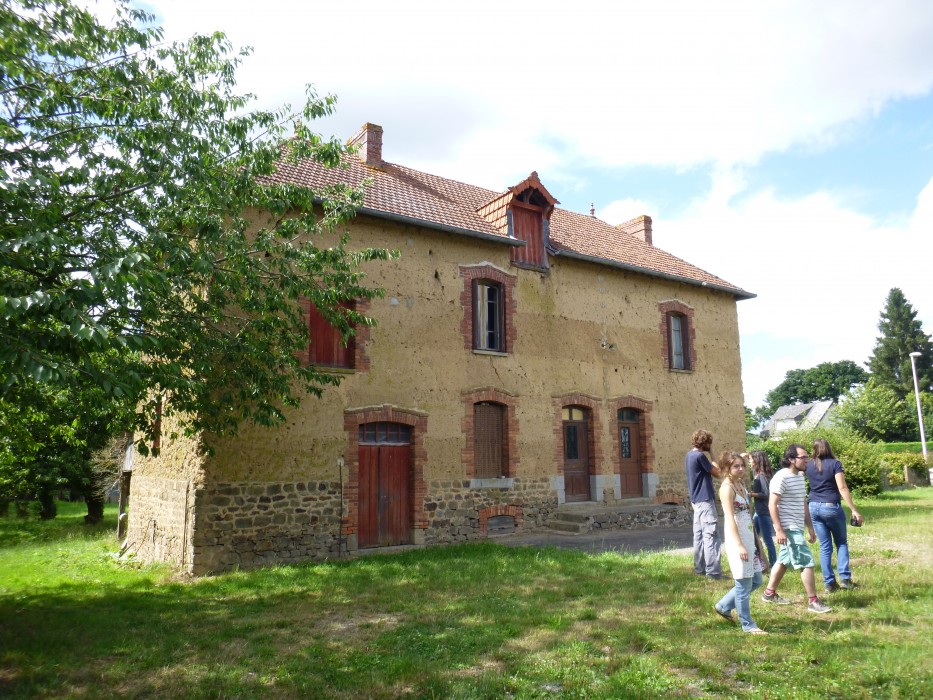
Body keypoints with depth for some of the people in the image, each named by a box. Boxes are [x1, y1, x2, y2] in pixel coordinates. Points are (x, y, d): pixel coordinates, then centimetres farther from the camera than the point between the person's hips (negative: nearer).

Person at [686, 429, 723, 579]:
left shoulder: (690, 455, 13)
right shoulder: (700, 456, -16)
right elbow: (717, 473, -8)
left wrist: (710, 466, 5)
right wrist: (714, 465, 6)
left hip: (696, 499, 10)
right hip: (705, 499, -10)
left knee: (699, 534, 11)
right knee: (710, 534, -8)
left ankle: (699, 568, 15)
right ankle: (713, 571, -8)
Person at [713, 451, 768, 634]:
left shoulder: (741, 485, 12)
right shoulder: (727, 488, -14)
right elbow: (730, 518, -20)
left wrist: (756, 541, 19)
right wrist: (739, 545, -25)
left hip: (749, 539, 9)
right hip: (737, 540, -9)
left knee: (756, 581, 15)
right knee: (744, 584, 1)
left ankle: (723, 606, 28)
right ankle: (747, 624, 16)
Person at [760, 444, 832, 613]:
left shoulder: (799, 476, 12)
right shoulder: (782, 477, -17)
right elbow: (772, 505, -19)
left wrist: (810, 527, 18)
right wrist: (779, 530, -22)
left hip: (797, 528, 9)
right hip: (788, 529, -9)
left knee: (784, 561, 15)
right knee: (807, 562, -6)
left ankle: (769, 593, 25)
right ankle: (813, 602, 3)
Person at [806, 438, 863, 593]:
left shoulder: (809, 465, 4)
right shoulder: (835, 464, -7)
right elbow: (842, 488, -15)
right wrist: (854, 510, -15)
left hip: (814, 507, 3)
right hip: (832, 507, -3)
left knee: (825, 546, 8)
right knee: (841, 542, 15)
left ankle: (829, 583, 7)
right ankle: (845, 578, 7)